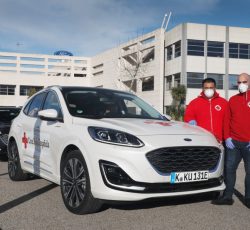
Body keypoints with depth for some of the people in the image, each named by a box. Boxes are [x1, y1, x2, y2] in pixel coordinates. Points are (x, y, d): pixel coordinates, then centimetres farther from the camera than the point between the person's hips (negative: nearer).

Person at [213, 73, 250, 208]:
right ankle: (227, 196, 14)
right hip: (233, 142, 3)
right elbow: (227, 120, 10)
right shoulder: (233, 100, 12)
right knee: (229, 169, 4)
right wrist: (227, 137, -1)